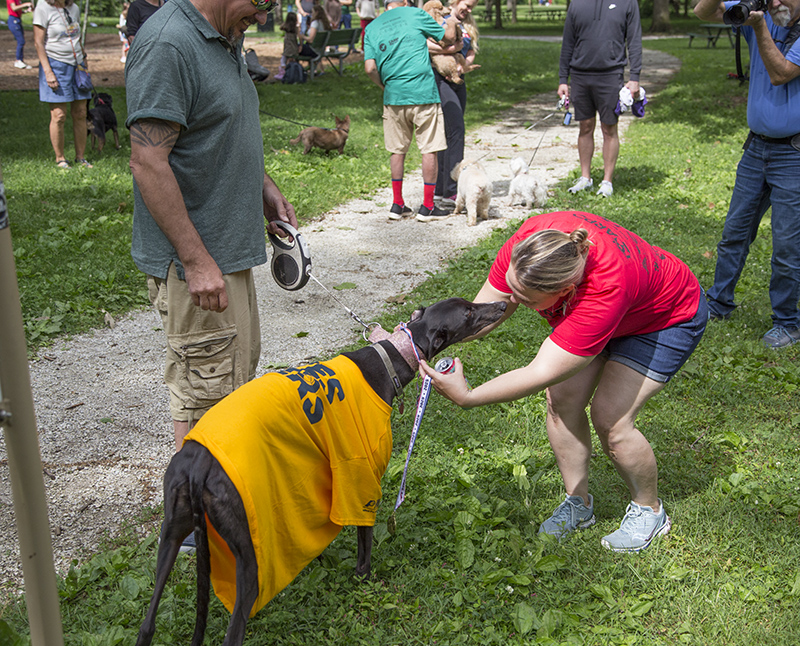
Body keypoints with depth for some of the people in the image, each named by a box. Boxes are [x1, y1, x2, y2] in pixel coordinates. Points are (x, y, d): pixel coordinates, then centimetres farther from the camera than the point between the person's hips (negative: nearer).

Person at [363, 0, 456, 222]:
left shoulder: (372, 28, 10)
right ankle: (427, 206, 7)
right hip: (423, 94, -3)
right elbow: (449, 38, 11)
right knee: (429, 149, 4)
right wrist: (451, 22, 32)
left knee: (398, 150, 13)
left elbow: (370, 69, 0)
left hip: (394, 96, 4)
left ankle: (397, 204, 17)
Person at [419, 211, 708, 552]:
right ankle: (578, 504, 14)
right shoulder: (530, 240, -31)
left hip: (670, 317, -6)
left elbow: (542, 374, -43)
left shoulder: (606, 288, -47)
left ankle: (649, 511, 10)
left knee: (609, 417, -15)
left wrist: (467, 397, -44)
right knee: (562, 401, -6)